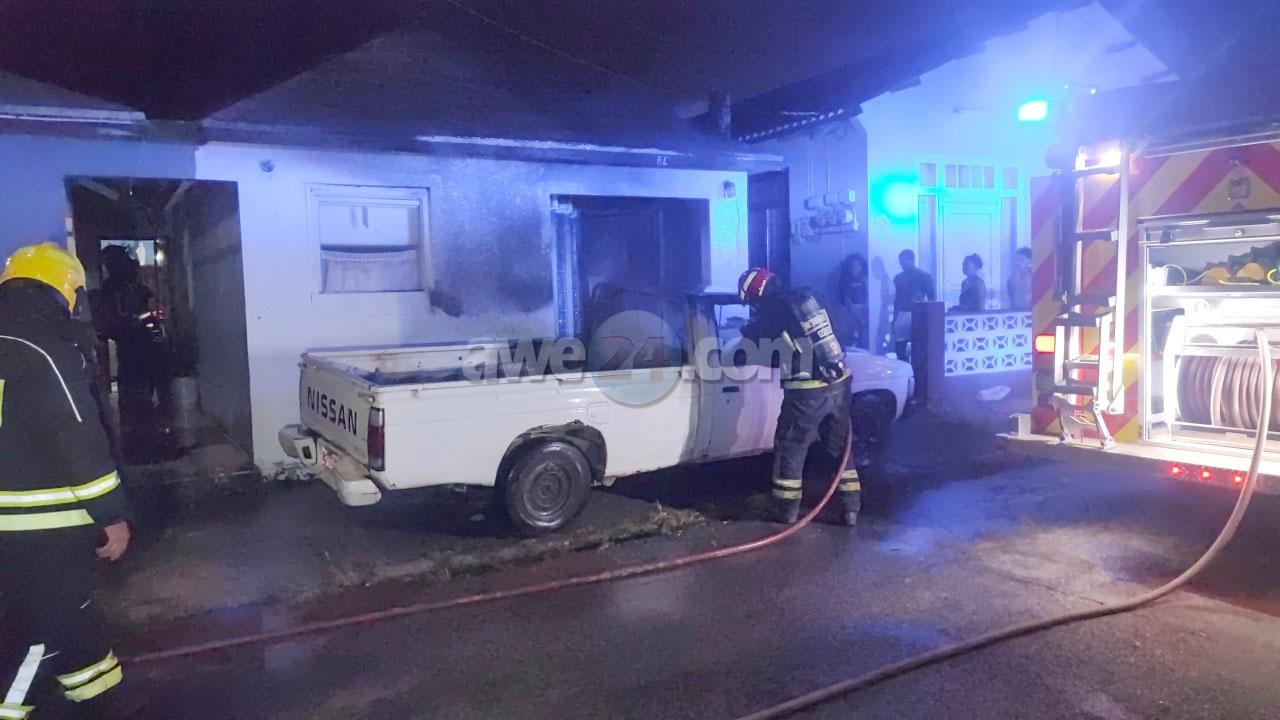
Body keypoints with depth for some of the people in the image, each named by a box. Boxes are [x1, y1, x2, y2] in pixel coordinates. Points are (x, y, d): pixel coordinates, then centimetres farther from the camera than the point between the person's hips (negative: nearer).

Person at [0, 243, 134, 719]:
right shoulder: (43, 351, -17)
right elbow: (78, 440, -18)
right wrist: (112, 515, -12)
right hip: (46, 525, -9)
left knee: (69, 613, 20)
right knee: (44, 631, 3)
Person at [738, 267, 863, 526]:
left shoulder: (774, 310, -7)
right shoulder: (805, 297, 9)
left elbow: (751, 334, 12)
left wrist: (747, 327, 32)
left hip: (808, 392, -6)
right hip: (839, 383, 6)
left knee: (789, 448, 10)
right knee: (840, 445, 18)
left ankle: (788, 509, 15)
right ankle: (852, 507, 21)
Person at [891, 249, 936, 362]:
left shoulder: (925, 277, 1)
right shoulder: (898, 278, 13)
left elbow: (932, 298, 3)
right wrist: (894, 320, 16)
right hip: (901, 316, 4)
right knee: (900, 349, 0)